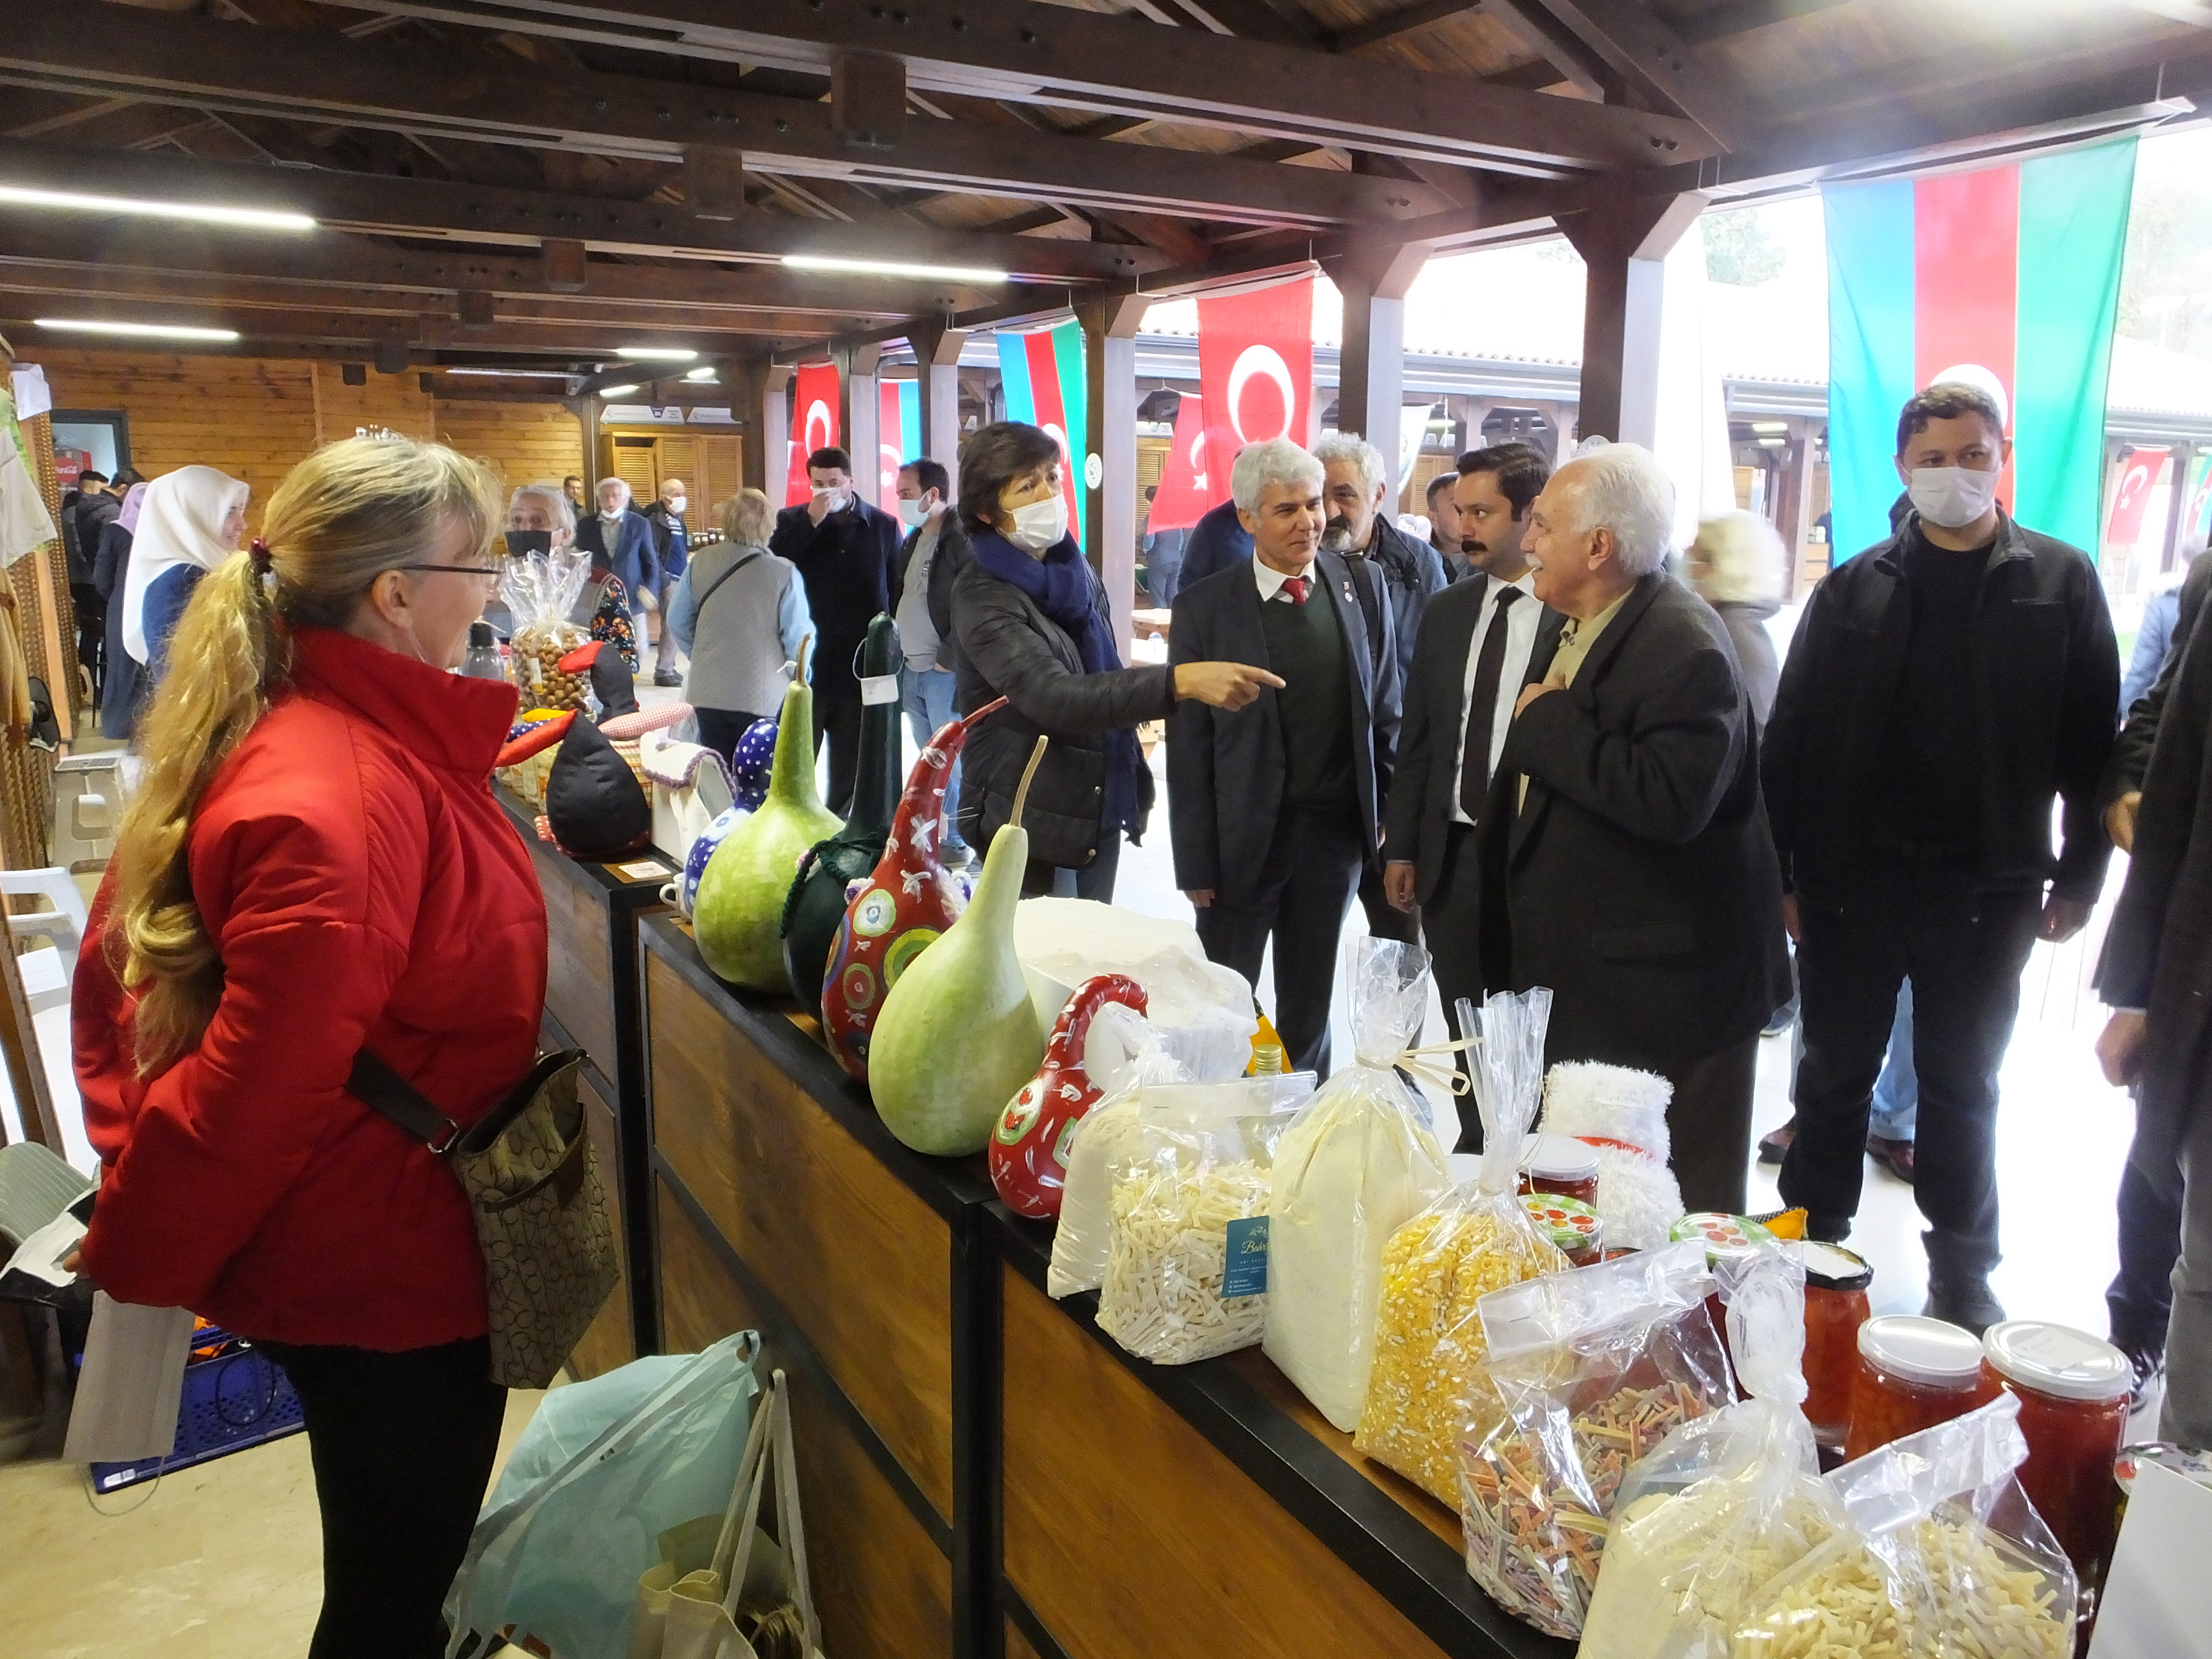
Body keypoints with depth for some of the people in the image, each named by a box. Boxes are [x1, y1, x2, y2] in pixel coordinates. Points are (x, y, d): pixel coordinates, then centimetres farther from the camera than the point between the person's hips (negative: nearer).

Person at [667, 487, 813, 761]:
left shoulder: (700, 563, -2)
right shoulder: (784, 574, -15)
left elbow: (677, 621, 6)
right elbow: (798, 637, -12)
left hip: (708, 694, 4)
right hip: (765, 697, -3)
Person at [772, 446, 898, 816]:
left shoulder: (883, 525, 3)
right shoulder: (792, 520, 6)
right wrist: (810, 521, -14)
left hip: (862, 666, 0)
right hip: (806, 662, 0)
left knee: (851, 764, 10)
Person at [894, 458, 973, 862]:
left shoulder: (962, 540, -13)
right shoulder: (913, 540, 15)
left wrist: (948, 658, -17)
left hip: (944, 672, -8)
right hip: (910, 669, 9)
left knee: (949, 760, -5)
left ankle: (957, 842, 4)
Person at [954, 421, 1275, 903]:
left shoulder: (1076, 572, 6)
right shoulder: (983, 597, -16)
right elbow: (1053, 698, -31)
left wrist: (1138, 787, 15)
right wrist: (1179, 680, -41)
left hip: (1101, 817, 7)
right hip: (1032, 831, -7)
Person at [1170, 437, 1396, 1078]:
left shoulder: (1362, 585, 1)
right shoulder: (1205, 607, -8)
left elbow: (1386, 705, 8)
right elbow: (1188, 745, -7)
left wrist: (1387, 807, 5)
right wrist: (1196, 862, -8)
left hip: (1336, 833, 3)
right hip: (1242, 838, -2)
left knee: (1309, 1006, 17)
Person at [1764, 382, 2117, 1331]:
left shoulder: (2060, 584, 1)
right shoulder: (1854, 590, 2)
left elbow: (2091, 745, 0)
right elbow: (1790, 742, 1)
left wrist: (2080, 875, -3)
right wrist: (1783, 874, -3)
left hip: (1987, 888, 0)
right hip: (1852, 877, 1)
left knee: (1963, 1087, 13)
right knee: (1835, 1075, 11)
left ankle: (1961, 1276, 27)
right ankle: (1812, 1251, 25)